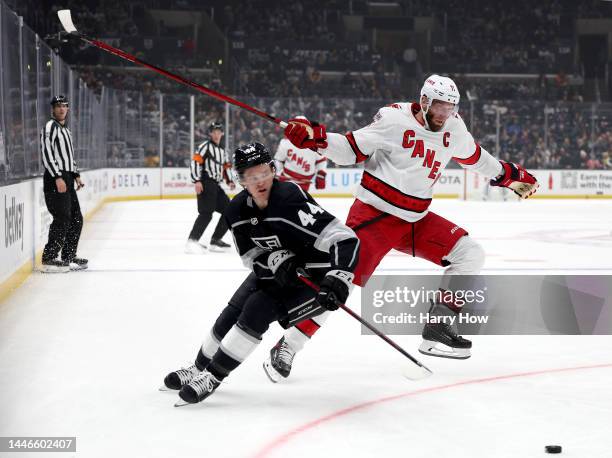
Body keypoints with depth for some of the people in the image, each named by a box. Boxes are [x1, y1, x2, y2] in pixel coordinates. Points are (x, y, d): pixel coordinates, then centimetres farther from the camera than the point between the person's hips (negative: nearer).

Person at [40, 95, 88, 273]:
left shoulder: (66, 129, 21)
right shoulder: (49, 127, -8)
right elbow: (46, 154, -17)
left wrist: (76, 175, 19)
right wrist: (58, 177, -23)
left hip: (67, 179, 10)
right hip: (55, 179, -10)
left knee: (76, 219, 12)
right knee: (62, 219, -15)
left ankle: (69, 257, 19)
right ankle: (49, 259, -13)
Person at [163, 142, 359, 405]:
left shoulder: (290, 200, -33)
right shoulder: (237, 210, -11)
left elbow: (346, 239, -37)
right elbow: (251, 255, -4)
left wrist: (338, 278, -50)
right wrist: (278, 260, -26)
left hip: (315, 279, -7)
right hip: (275, 271, 7)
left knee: (257, 311, -19)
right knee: (232, 313, 6)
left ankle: (213, 376, -6)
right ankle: (200, 368, 29)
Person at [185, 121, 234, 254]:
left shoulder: (221, 151, 24)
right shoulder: (206, 146, -3)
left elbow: (225, 167, 29)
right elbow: (195, 161, -14)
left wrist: (229, 181, 11)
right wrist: (197, 181, -23)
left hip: (216, 186, 9)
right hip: (205, 184, -9)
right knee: (206, 213, -21)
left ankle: (215, 240, 15)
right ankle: (192, 242, -28)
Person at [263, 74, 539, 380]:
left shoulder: (453, 128, 3)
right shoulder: (395, 120, -17)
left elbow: (472, 156, 22)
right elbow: (351, 150, -13)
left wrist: (509, 175, 28)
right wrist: (316, 138, -28)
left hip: (416, 220, 7)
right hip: (374, 214, -7)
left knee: (470, 254, -3)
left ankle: (436, 330, 4)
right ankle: (287, 346, -11)